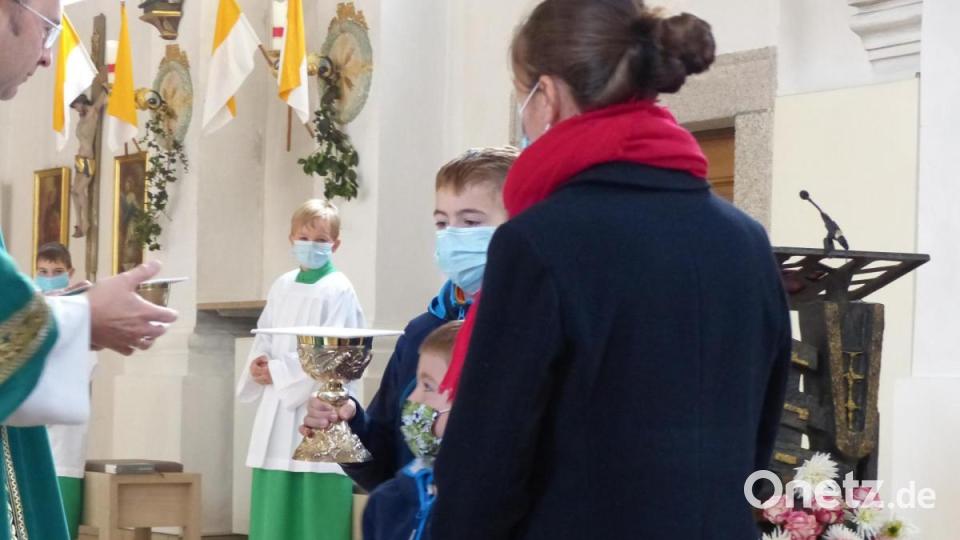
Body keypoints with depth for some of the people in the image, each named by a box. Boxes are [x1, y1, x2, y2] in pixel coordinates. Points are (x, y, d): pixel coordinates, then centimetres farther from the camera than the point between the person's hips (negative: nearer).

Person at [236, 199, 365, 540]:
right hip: (278, 411, 7)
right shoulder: (282, 286, 13)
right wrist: (259, 364, -5)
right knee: (276, 500, 7)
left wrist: (278, 371, -11)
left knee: (317, 506, -7)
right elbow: (264, 337, 17)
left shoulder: (339, 291, -7)